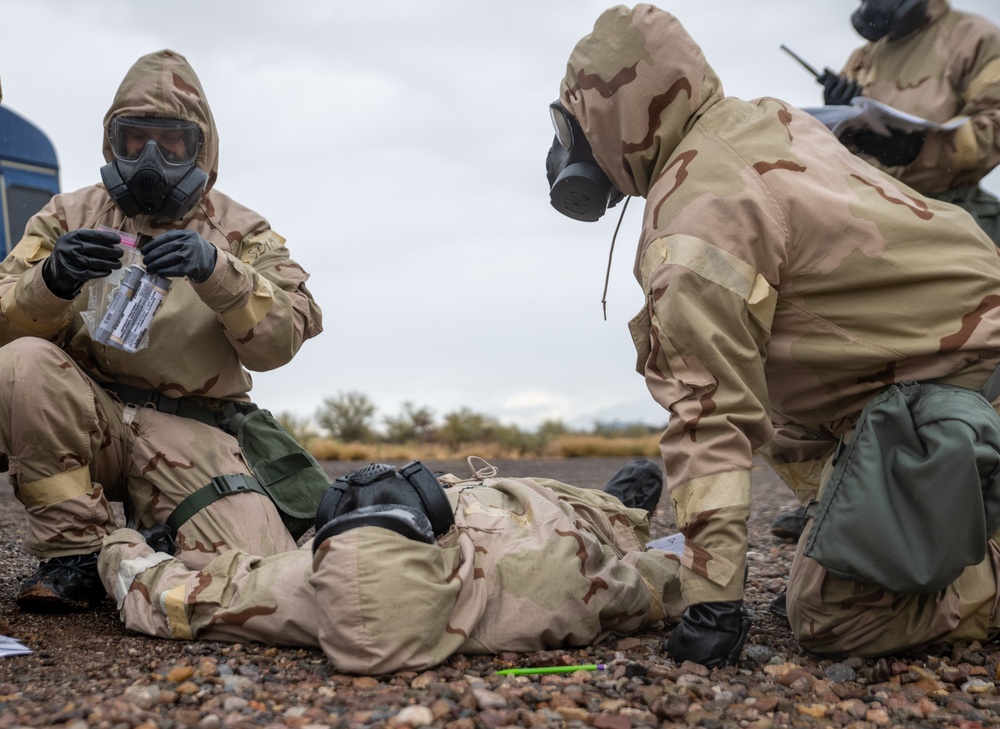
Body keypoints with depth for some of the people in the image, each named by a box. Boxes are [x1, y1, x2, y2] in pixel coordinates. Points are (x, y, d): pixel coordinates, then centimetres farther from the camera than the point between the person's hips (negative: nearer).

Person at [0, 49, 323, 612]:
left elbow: (279, 341, -6)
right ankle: (77, 553, -16)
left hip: (191, 432, -1)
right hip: (88, 421, 1)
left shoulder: (241, 232, 10)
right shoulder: (70, 216, 13)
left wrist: (213, 269, -23)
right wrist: (53, 280, -21)